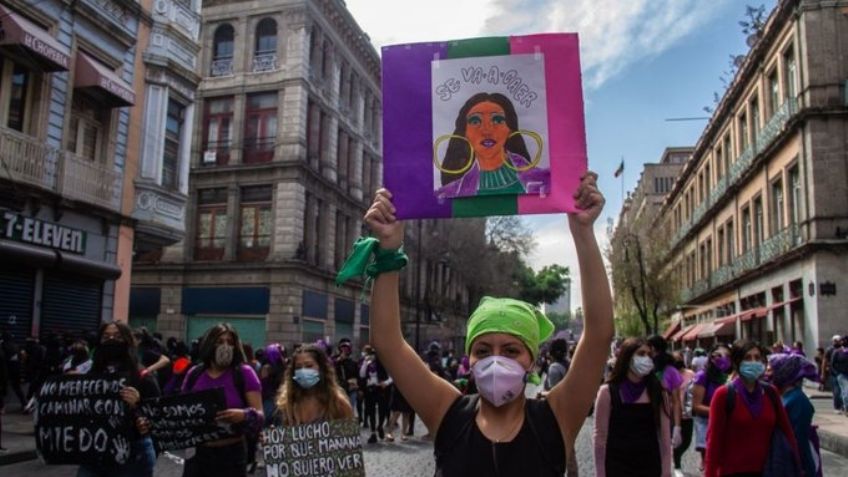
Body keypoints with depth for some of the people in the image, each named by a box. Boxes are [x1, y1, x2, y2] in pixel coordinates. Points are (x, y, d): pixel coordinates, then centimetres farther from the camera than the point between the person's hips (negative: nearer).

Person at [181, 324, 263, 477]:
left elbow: (259, 415, -9)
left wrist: (243, 415, -30)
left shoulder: (244, 373, -5)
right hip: (197, 453, 3)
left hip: (231, 454, -3)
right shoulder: (194, 374, 5)